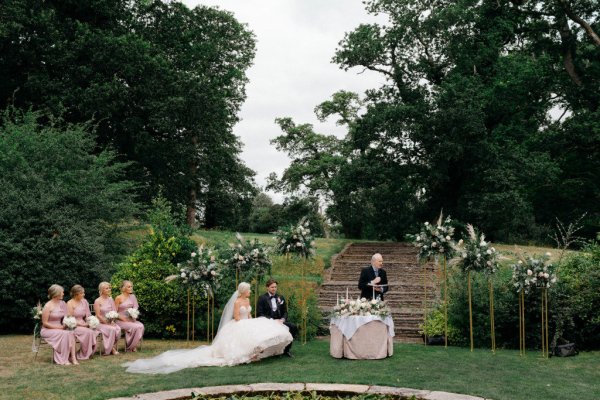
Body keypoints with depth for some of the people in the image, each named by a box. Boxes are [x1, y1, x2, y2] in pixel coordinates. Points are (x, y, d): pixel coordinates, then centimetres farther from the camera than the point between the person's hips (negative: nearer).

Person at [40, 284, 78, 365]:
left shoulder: (61, 304, 8)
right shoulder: (48, 306, -12)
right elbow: (44, 323, -13)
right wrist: (59, 327, -18)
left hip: (59, 328, 6)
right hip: (47, 330, -5)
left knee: (71, 333, -26)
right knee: (64, 334, -32)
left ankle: (73, 357, -33)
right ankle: (63, 360, -25)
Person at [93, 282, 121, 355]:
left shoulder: (110, 299, 10)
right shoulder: (98, 301, -7)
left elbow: (114, 312, 6)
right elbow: (98, 315, -12)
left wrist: (112, 322, -11)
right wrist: (107, 323, -17)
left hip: (110, 322, 5)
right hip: (101, 323, -5)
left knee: (118, 329, -26)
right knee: (112, 329, -31)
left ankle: (113, 346, -10)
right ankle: (110, 349, -14)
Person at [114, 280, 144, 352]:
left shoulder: (132, 296, 12)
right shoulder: (118, 298, -5)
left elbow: (136, 308, 10)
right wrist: (124, 319, -16)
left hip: (131, 319, 5)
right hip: (121, 321, -5)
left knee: (141, 326, -25)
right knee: (135, 327, -29)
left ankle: (133, 346, -12)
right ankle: (129, 347, -11)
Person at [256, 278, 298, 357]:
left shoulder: (281, 298, 16)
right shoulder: (262, 298, 1)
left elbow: (285, 312, 17)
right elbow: (259, 314, -6)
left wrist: (282, 319, -6)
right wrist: (272, 320, -16)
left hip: (279, 321, 5)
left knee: (293, 327, -21)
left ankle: (286, 349, -5)